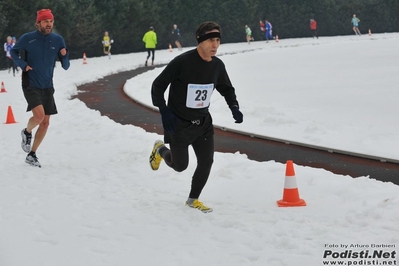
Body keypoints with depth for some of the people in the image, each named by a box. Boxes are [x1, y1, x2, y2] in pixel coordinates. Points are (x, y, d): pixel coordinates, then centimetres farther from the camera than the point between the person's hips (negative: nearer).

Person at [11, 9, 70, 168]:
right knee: (39, 115, -23)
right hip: (30, 85, -4)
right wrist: (23, 64, -9)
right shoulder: (27, 38, -10)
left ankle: (32, 155, 20)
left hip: (47, 87, 4)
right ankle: (27, 133, 10)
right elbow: (13, 51, 8)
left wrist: (64, 55, -20)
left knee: (45, 123, 5)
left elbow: (65, 67, 1)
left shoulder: (58, 40, -3)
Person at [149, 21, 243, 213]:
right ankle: (161, 149, 39)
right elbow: (158, 85, -16)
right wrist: (164, 112, -25)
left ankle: (193, 199, 22)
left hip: (203, 123, 5)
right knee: (180, 166, 5)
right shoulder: (182, 62, -25)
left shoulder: (217, 65, -6)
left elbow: (227, 89, 13)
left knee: (206, 162, 0)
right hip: (179, 123, -5)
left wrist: (234, 107, -5)